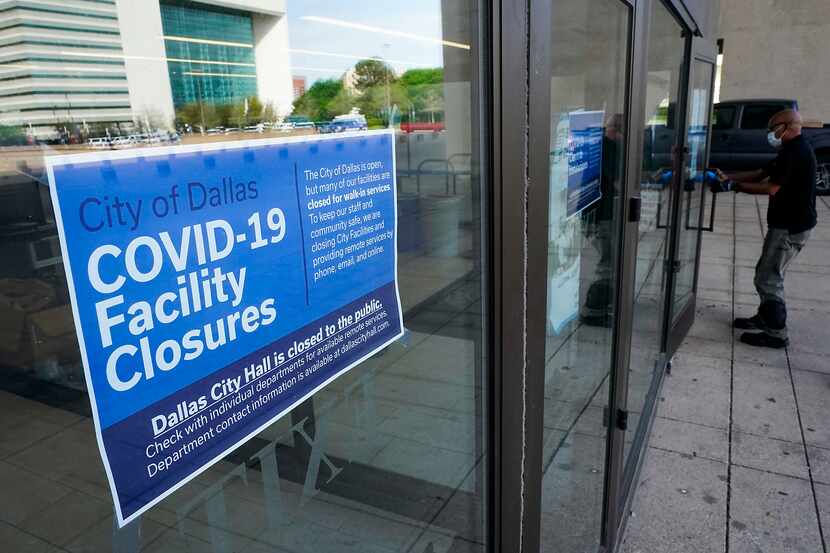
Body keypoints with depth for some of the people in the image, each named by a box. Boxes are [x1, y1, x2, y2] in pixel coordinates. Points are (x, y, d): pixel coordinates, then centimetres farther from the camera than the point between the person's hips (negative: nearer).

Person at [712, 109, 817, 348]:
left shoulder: (796, 152, -19)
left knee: (768, 277, -5)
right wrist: (728, 176, 5)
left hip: (790, 227, -10)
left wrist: (734, 186, -18)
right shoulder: (793, 150, 14)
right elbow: (760, 174, 15)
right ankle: (764, 317, 33)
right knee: (769, 273, 20)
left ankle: (777, 333, 3)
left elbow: (771, 188, -24)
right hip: (788, 223, 10)